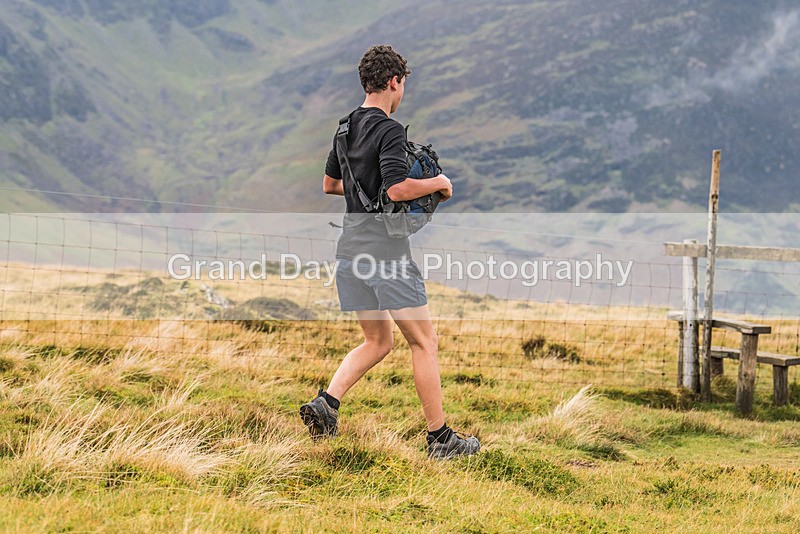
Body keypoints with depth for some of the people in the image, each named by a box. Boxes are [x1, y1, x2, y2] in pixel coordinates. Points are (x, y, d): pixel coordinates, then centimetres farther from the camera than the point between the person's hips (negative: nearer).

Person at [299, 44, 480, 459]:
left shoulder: (346, 127, 13)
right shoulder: (389, 130, -14)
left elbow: (329, 184, 23)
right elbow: (398, 189, -25)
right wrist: (438, 183, -8)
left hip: (350, 249, 8)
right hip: (386, 249, -8)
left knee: (377, 341, 18)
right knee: (424, 342, 1)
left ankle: (326, 402, 0)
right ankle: (439, 437, 4)